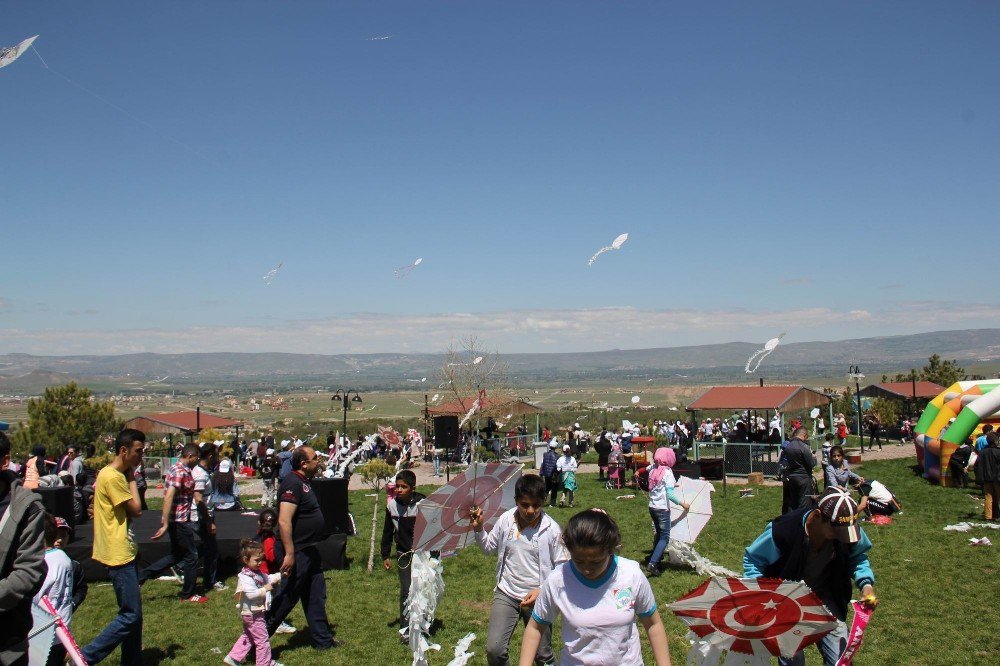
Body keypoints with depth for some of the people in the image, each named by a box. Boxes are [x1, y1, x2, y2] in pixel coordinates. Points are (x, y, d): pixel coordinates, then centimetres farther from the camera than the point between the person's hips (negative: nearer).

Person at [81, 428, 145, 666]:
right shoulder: (112, 477, -18)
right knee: (130, 615, -7)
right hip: (119, 555, -10)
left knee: (133, 613, 15)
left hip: (125, 552, 10)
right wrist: (131, 478, -7)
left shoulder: (118, 475, 13)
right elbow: (136, 508, -16)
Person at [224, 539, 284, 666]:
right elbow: (251, 594, -33)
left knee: (248, 636, 23)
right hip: (253, 614, -10)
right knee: (262, 639, 0)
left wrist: (280, 575, 7)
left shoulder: (258, 572, 6)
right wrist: (265, 589, -23)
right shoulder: (245, 577, -24)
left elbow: (268, 578, 19)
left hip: (251, 613, 10)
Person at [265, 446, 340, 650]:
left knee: (316, 597, 16)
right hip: (297, 552, -10)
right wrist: (289, 554, -29)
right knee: (286, 598, -1)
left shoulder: (304, 482, 12)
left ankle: (323, 640, 25)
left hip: (310, 551, 10)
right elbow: (284, 521, -27)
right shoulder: (292, 484, -20)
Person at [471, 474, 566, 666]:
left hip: (538, 598, -2)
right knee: (494, 651, -8)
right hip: (506, 594, 2)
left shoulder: (552, 529, -13)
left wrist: (542, 590, -17)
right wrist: (478, 529, -5)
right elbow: (489, 548, 12)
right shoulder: (505, 520, -5)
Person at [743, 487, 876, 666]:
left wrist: (866, 584, -10)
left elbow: (858, 556, 7)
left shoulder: (849, 529, -16)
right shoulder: (782, 530, -29)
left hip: (824, 596, 4)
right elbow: (752, 558, -13)